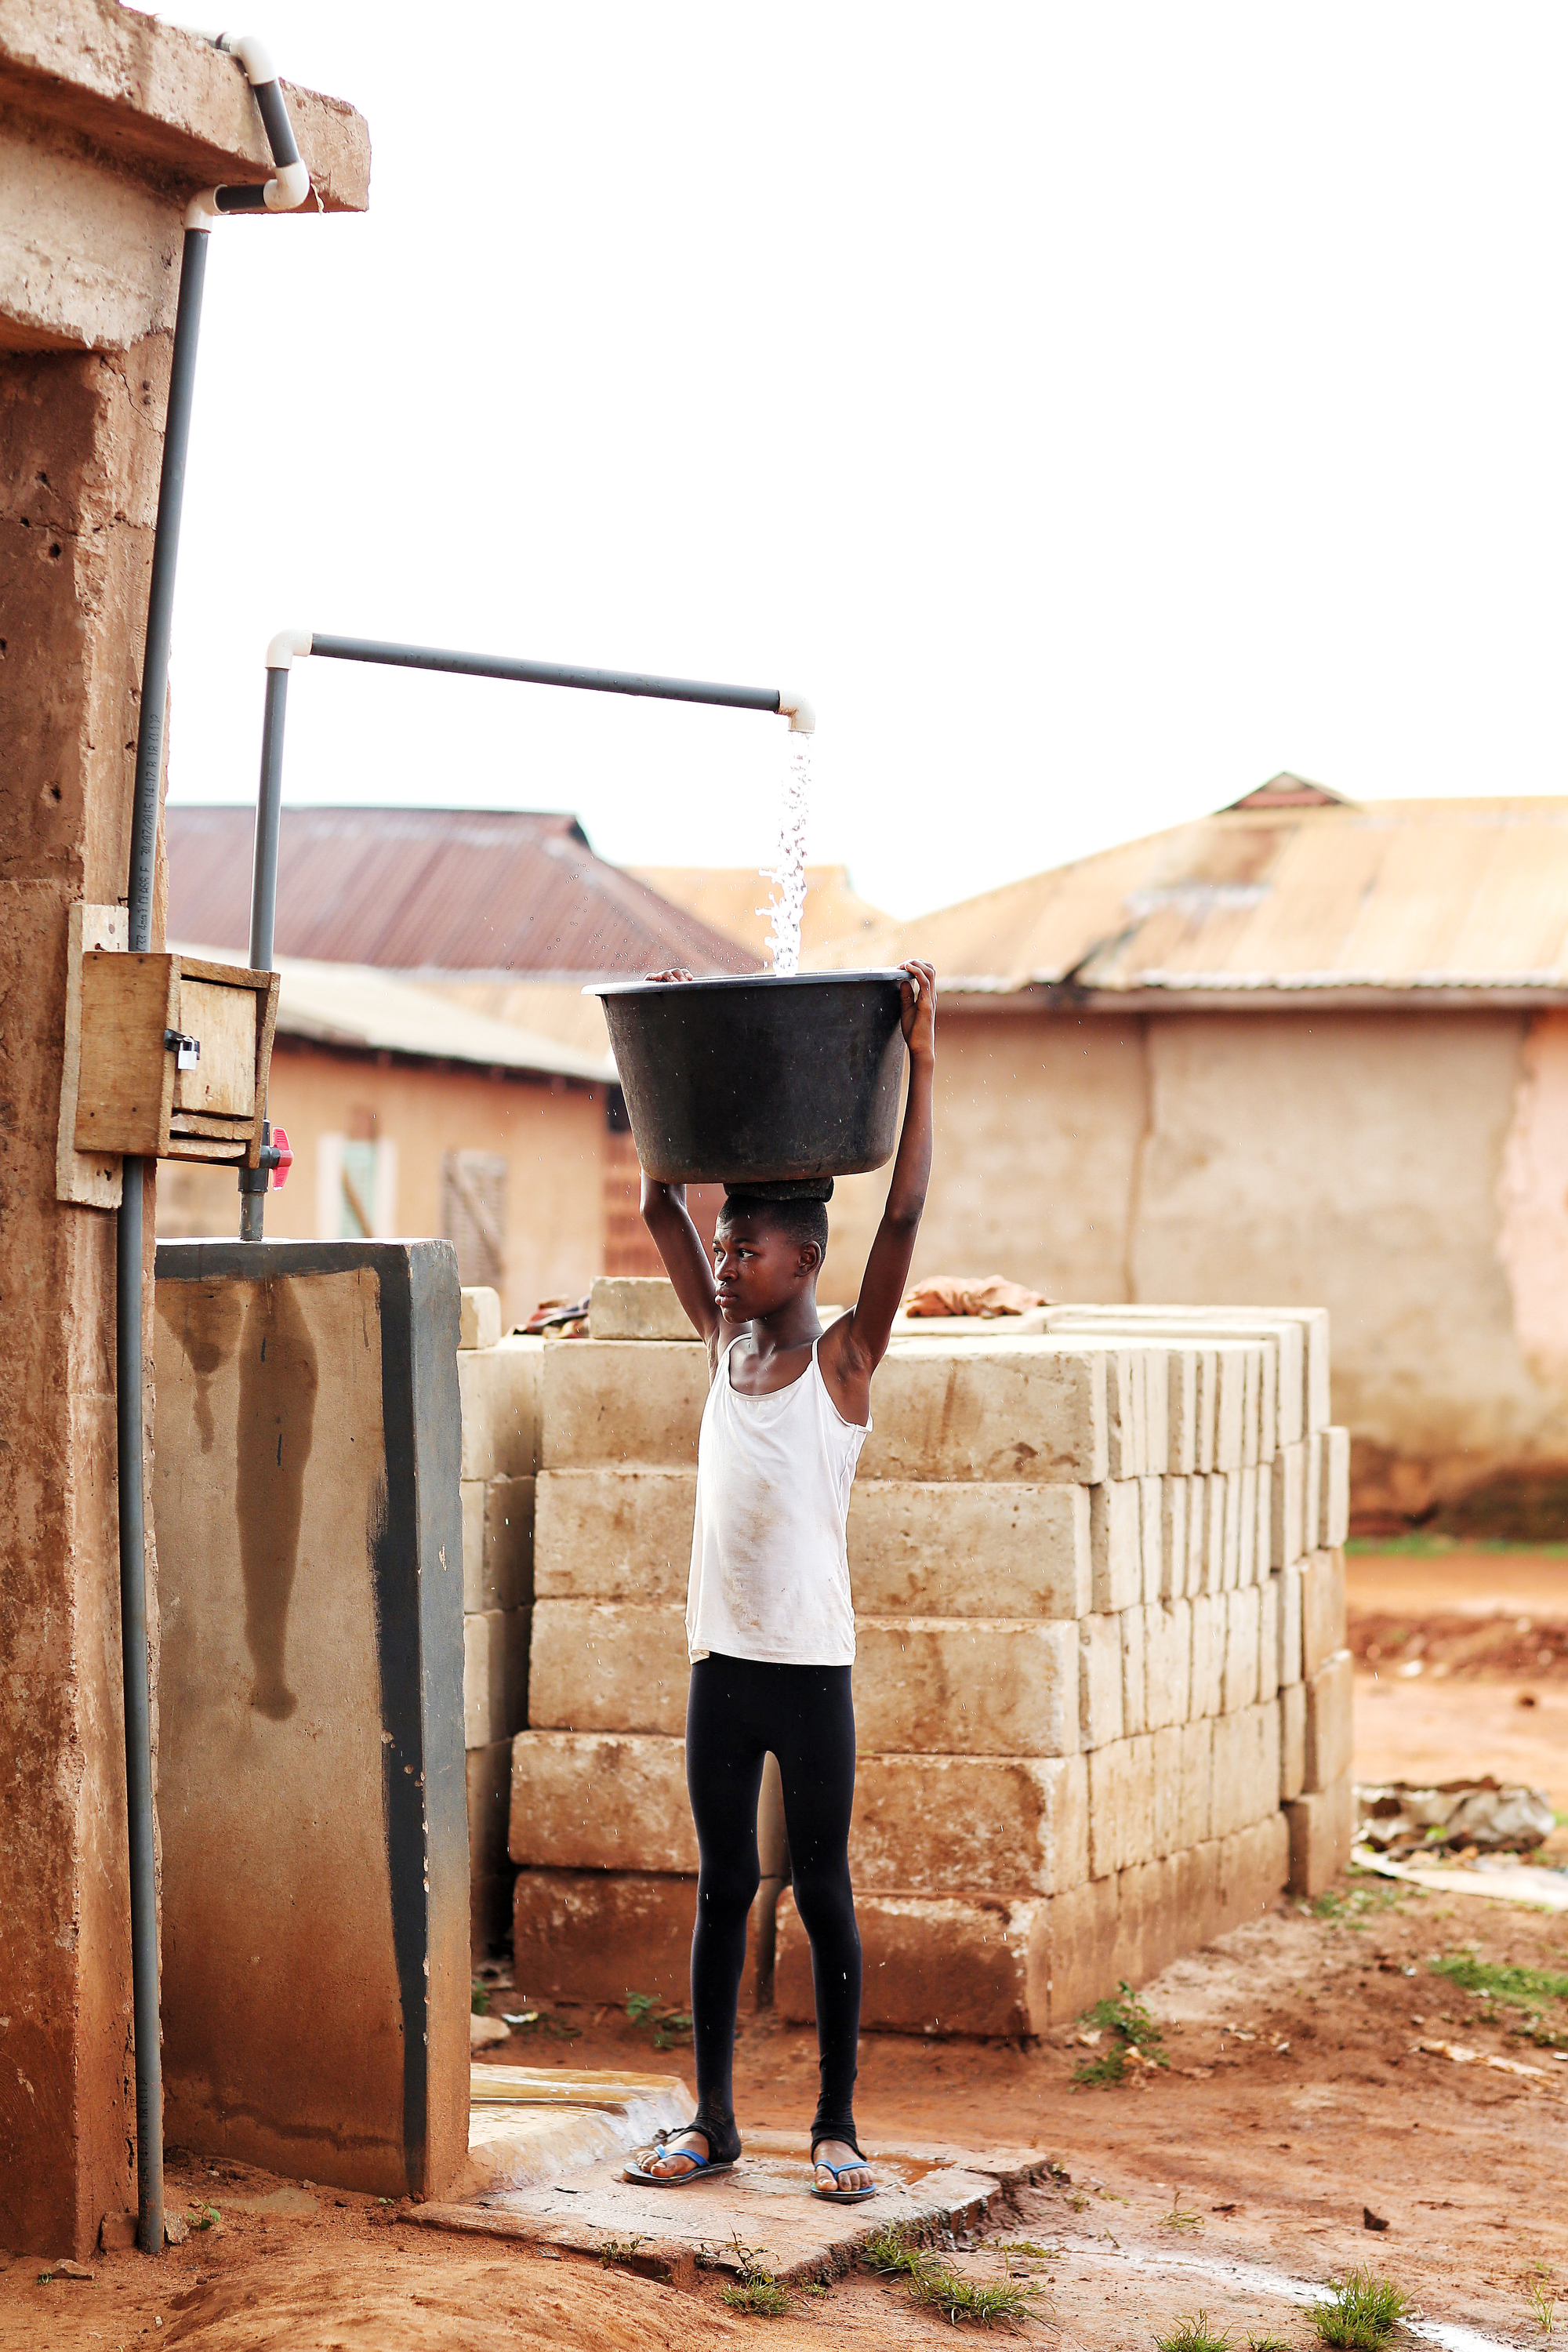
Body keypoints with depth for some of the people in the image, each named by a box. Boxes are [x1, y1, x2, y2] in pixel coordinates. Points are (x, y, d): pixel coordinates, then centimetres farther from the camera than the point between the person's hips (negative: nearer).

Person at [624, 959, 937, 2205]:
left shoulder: (845, 1360, -6)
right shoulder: (724, 1344, 8)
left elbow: (901, 1218, -16)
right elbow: (663, 1208, 11)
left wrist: (921, 1062, -20)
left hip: (811, 1670, -5)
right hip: (723, 1666, 5)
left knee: (823, 1895, 4)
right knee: (723, 1889, 10)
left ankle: (837, 2127, 12)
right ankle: (713, 2121, 17)